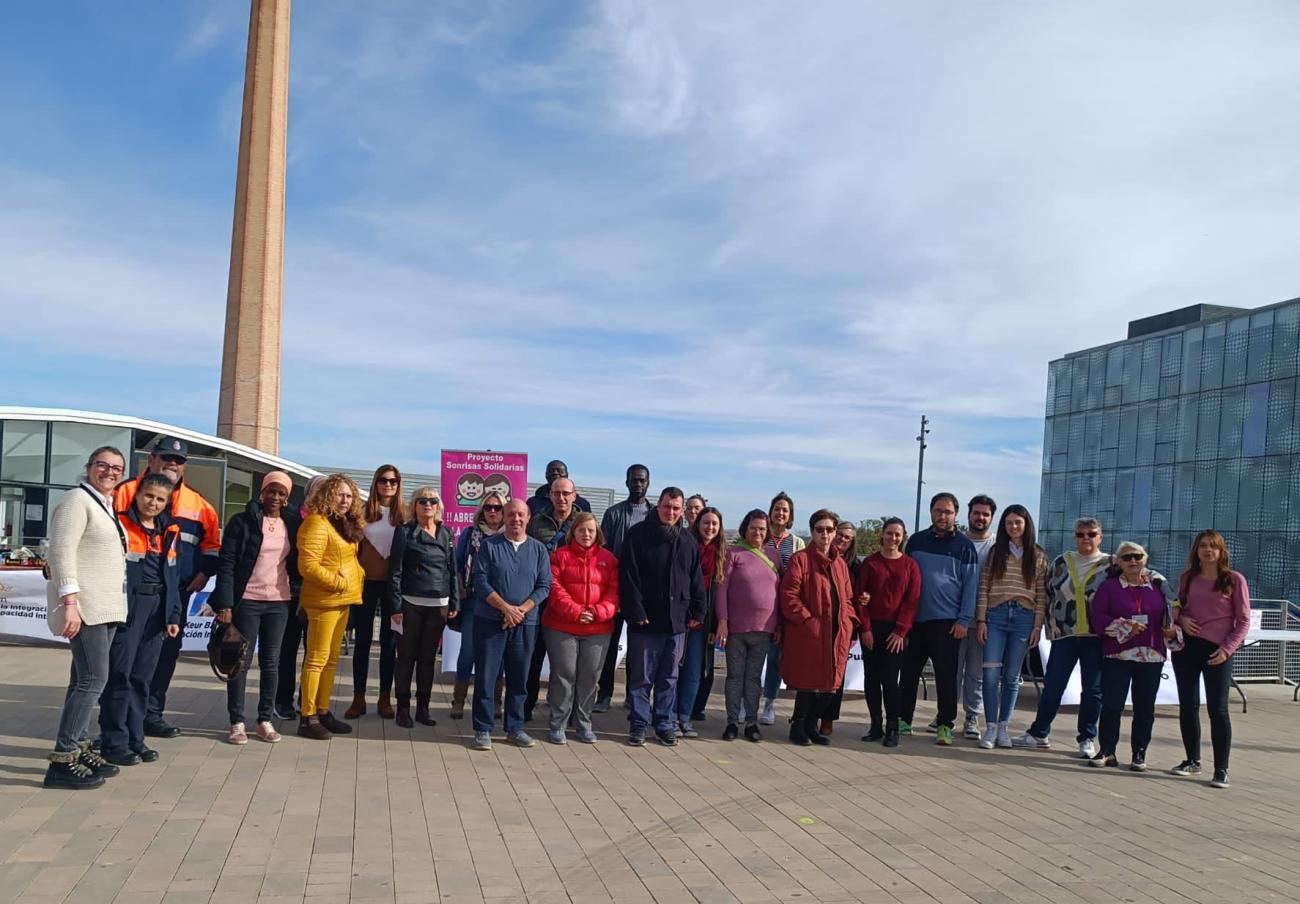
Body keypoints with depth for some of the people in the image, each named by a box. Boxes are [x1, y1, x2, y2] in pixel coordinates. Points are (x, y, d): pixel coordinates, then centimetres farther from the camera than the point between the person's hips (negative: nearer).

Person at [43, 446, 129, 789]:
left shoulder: (107, 505, 19)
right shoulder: (77, 500, -9)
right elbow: (62, 551, -18)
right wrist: (70, 601, -25)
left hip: (104, 606, 10)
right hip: (82, 605, -10)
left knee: (85, 680, 11)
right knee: (94, 679, -14)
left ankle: (78, 750, 17)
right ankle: (61, 761, -12)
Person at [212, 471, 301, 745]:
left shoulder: (293, 524, 7)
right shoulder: (242, 521, -4)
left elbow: (298, 563, 12)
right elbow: (226, 563, -8)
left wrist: (298, 597, 3)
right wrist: (225, 604, -15)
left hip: (279, 602, 4)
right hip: (246, 601, -3)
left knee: (271, 662, 9)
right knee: (241, 661, 1)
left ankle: (266, 721, 16)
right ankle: (237, 723, 9)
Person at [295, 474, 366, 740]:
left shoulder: (346, 524, 14)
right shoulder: (317, 523, -14)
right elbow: (308, 566, -20)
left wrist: (358, 578, 7)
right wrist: (339, 583, -16)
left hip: (342, 601, 9)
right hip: (323, 601, -9)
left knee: (331, 658, 14)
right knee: (317, 658, -4)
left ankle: (322, 711, 22)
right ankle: (308, 718, 2)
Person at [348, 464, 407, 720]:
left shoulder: (406, 515, 1)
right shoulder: (363, 511, 1)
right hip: (366, 582, 0)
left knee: (390, 642, 7)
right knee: (362, 640, 7)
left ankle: (385, 699, 16)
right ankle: (358, 698, 15)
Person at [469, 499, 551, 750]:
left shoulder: (538, 549, 7)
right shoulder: (488, 546, 1)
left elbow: (544, 586, 2)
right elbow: (481, 581, -7)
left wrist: (521, 610, -12)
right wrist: (506, 608, -15)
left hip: (525, 623, 2)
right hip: (489, 620, -2)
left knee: (519, 678, 8)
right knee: (485, 676, 0)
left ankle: (515, 728, 19)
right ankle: (482, 729, 9)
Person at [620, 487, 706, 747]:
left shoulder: (689, 542, 10)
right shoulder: (639, 535, -3)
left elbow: (696, 580, 14)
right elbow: (629, 577, -8)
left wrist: (697, 613, 7)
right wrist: (636, 611, -14)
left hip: (677, 621, 4)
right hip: (645, 620, -4)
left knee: (669, 677, 11)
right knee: (642, 677, 3)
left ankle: (665, 725, 20)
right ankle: (638, 724, 13)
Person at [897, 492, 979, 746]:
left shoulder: (965, 546, 2)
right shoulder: (916, 541, 10)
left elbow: (970, 585, 1)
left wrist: (964, 620, -7)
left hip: (947, 621, -3)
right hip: (915, 619, 3)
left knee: (946, 675, 0)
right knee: (909, 671, 8)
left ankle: (945, 725, 8)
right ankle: (903, 720, 18)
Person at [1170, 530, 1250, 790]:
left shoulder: (1234, 580, -3)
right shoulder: (1187, 578, 7)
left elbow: (1243, 620, -2)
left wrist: (1227, 648, -12)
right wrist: (1180, 619, -5)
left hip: (1217, 651, -4)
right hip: (1185, 647, 4)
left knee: (1218, 709, -4)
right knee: (1188, 706, 8)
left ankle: (1221, 770, 2)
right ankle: (1193, 761, 22)